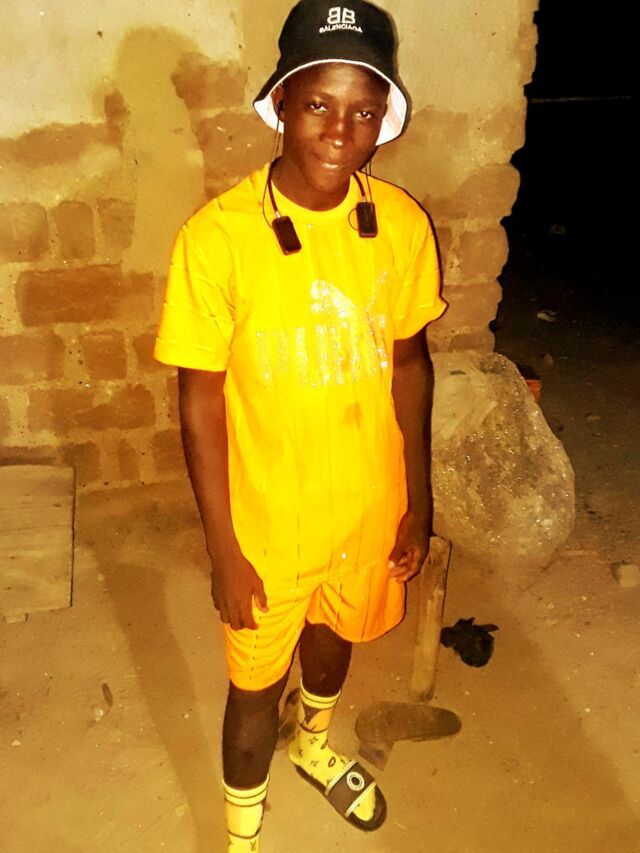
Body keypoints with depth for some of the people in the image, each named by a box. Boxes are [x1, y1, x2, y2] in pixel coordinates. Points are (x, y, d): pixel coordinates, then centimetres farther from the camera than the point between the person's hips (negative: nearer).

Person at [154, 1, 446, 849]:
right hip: (267, 523, -3)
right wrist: (224, 550, -11)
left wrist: (418, 499, 5)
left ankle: (314, 745, 64)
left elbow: (409, 361, 1)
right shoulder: (217, 237, -22)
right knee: (258, 682, 17)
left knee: (336, 636, 29)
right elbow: (200, 402, -15)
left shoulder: (403, 224, -10)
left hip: (369, 510, 4)